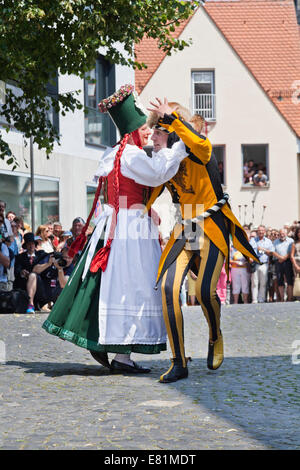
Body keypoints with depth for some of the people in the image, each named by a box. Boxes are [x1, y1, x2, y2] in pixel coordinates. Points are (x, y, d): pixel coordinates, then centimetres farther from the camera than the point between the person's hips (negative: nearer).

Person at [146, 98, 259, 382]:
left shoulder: (196, 154, -11)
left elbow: (202, 144, -36)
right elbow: (149, 197, 21)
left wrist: (171, 119, -35)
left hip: (213, 227, -6)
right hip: (186, 229, 6)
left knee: (204, 291, -18)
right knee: (168, 287, -14)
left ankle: (215, 338, 19)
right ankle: (179, 364, -8)